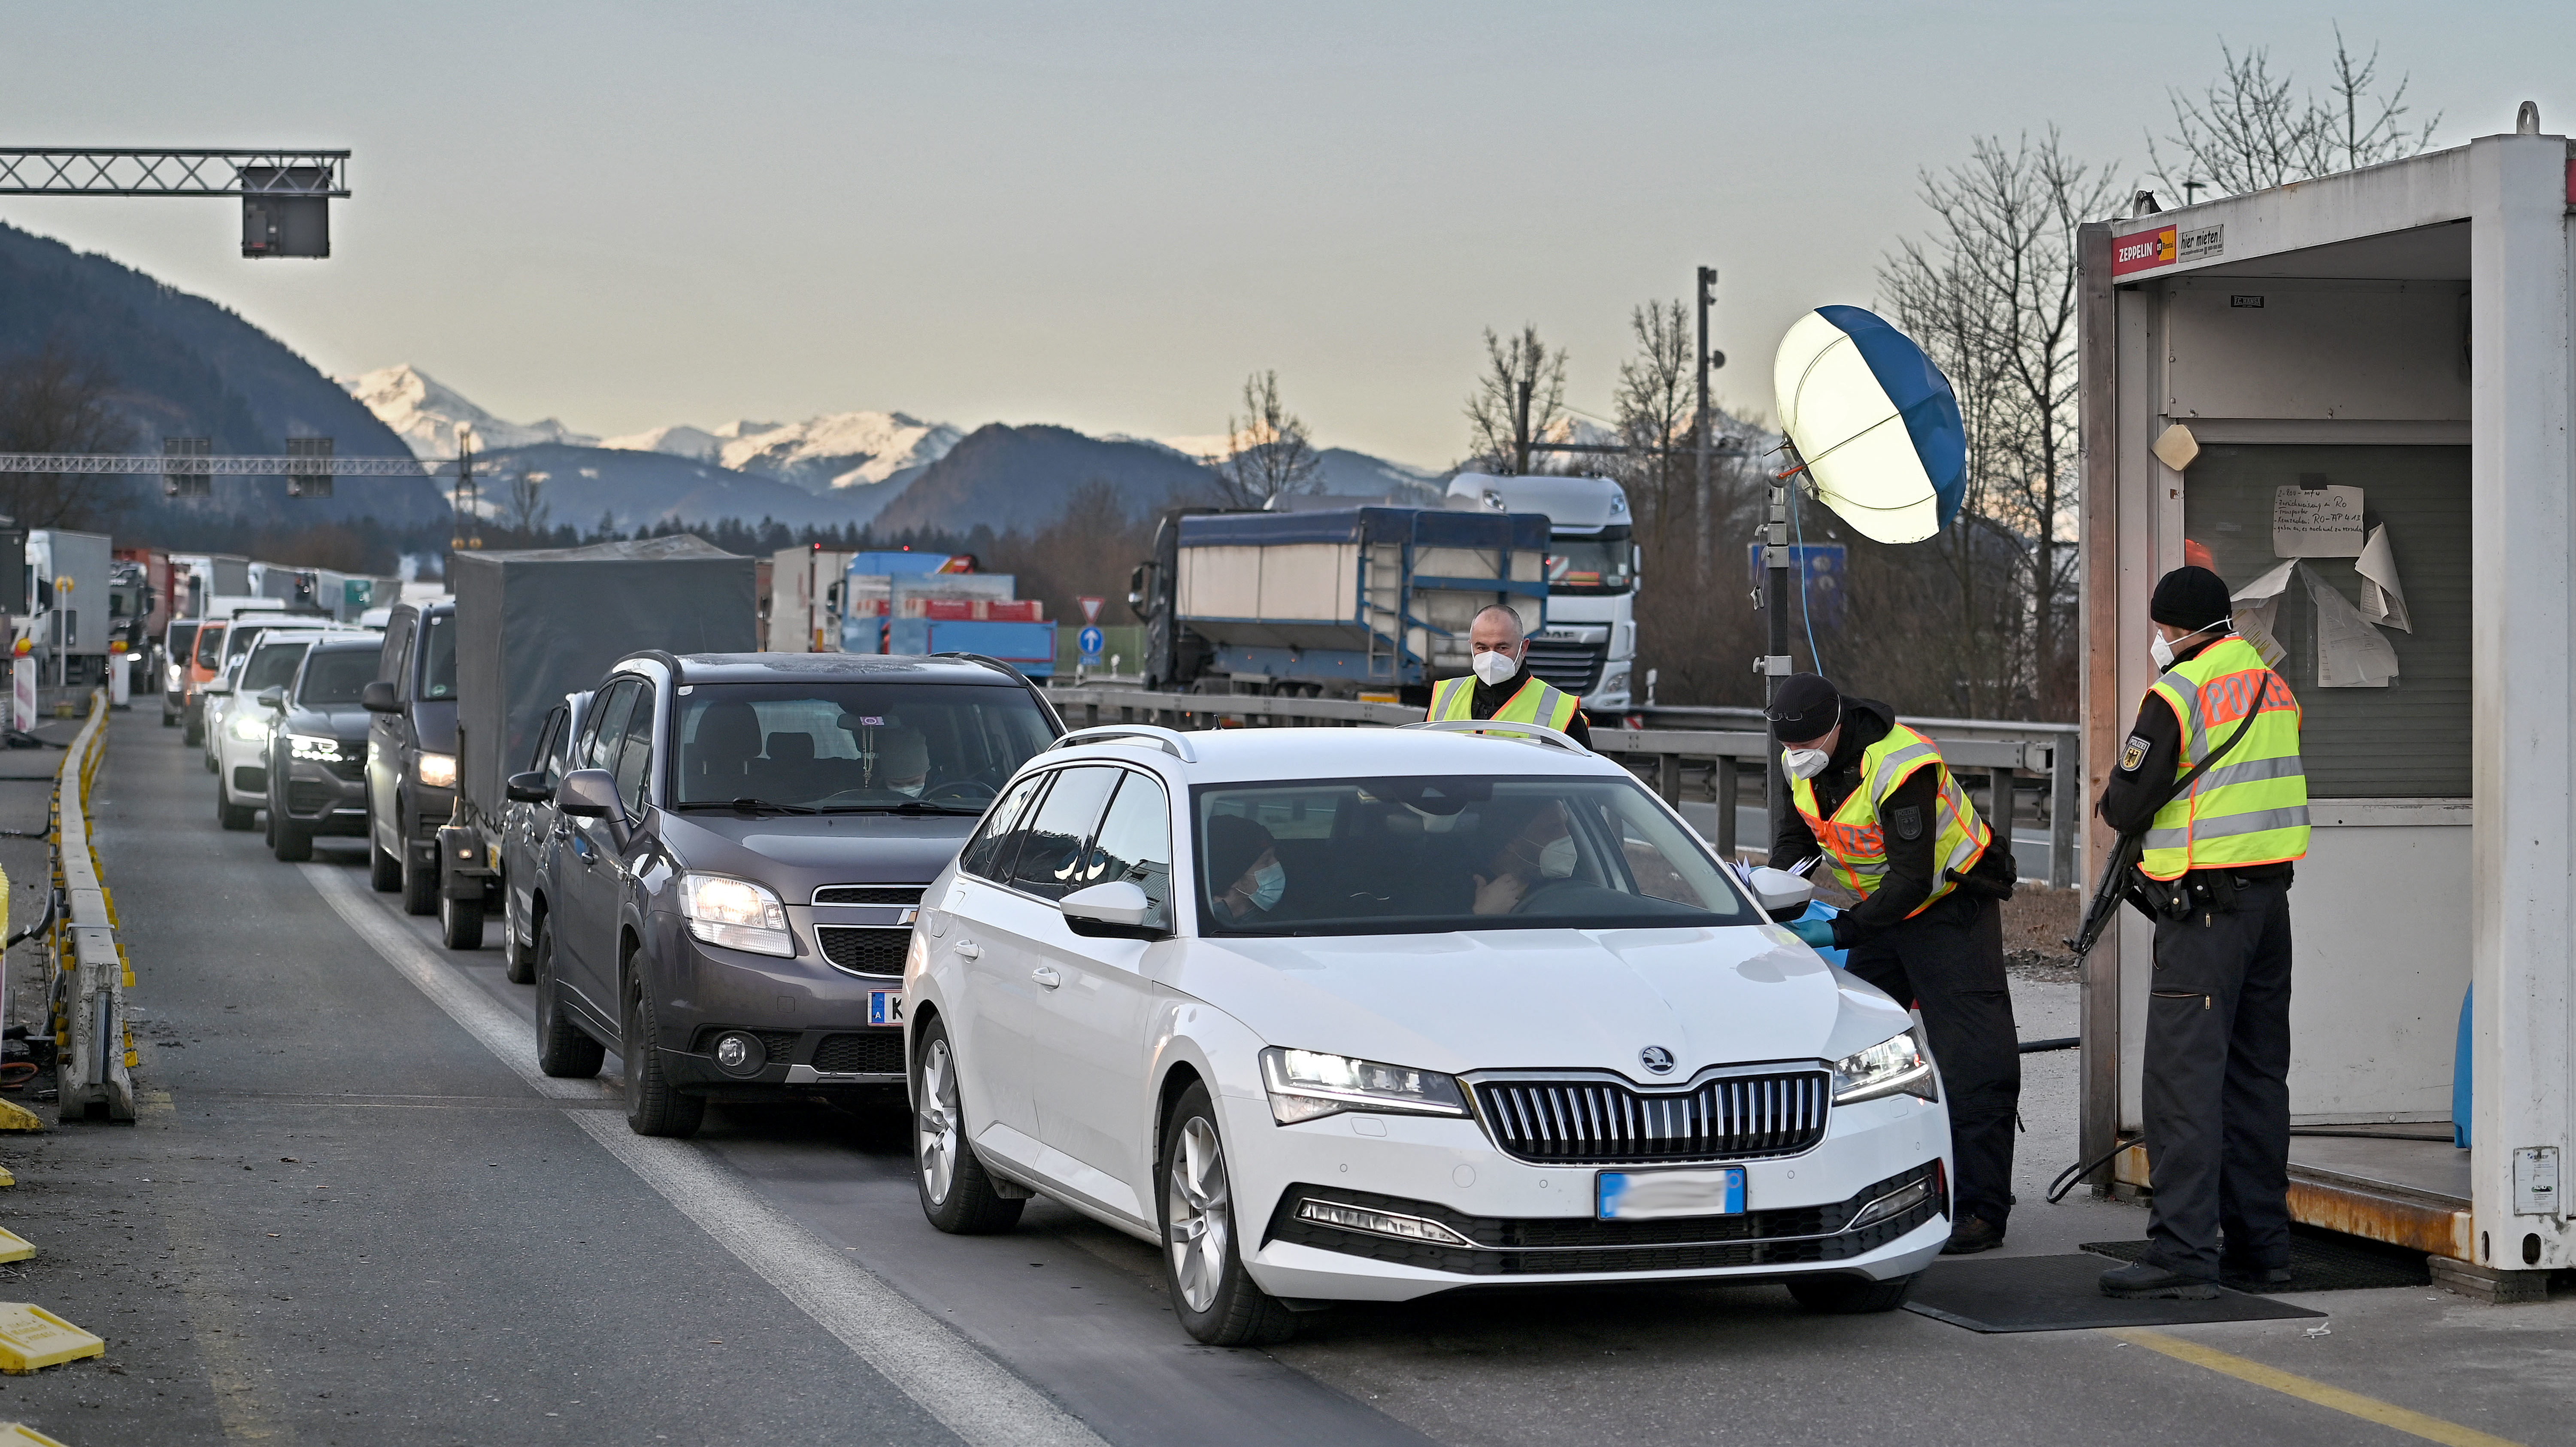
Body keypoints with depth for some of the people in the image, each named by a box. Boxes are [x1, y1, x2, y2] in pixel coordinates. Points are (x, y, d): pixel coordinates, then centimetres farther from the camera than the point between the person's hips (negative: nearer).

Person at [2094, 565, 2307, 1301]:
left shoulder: (2179, 693, -12)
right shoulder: (2273, 687, 13)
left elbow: (2128, 805, -12)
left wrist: (2110, 800, 10)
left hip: (2207, 905, -8)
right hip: (2271, 891, 8)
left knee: (2184, 1074, -8)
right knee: (2257, 1073, 12)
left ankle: (2184, 1251, -13)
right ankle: (2260, 1246, 16)